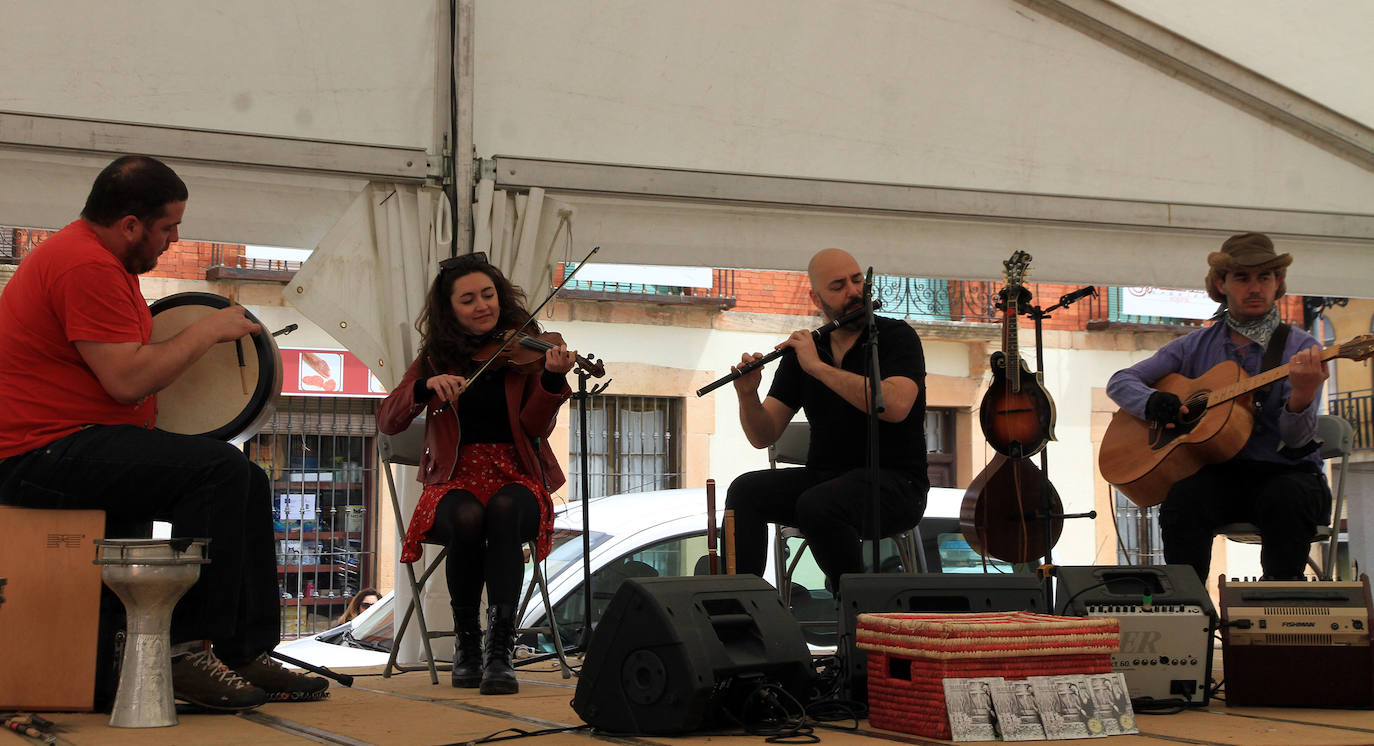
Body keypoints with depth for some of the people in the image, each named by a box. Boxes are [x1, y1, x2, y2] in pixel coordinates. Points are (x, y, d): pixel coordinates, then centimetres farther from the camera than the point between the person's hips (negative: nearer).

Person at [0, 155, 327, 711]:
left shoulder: (102, 260, 18)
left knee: (248, 482, 7)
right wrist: (207, 331, -11)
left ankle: (249, 654, 6)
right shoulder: (87, 265, -17)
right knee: (220, 470, -25)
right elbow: (128, 380, -23)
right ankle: (191, 651, -20)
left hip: (82, 445, 11)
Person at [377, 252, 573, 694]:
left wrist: (552, 378, -24)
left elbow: (536, 427, -7)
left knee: (504, 510, -36)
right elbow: (387, 422, -1)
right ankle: (467, 645, -14)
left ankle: (500, 650, -35)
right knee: (467, 518, -34)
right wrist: (427, 386, -18)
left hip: (516, 479, -1)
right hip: (456, 479, 1)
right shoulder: (437, 358, 10)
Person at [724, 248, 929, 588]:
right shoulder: (803, 350, 9)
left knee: (817, 506, -33)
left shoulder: (896, 337, -5)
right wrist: (747, 395, -17)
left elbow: (895, 406, -26)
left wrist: (818, 367, -23)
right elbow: (763, 436, 4)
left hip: (895, 483, -5)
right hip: (824, 477, 5)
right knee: (745, 491, -20)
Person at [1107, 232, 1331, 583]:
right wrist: (1154, 402, -11)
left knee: (1287, 498, -35)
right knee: (1184, 496, -31)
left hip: (1284, 473, -2)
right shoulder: (1197, 346, 10)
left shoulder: (1300, 349, 0)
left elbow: (1295, 440, -13)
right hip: (1217, 471, 2)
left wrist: (1302, 396, -35)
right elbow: (1120, 381, 11)